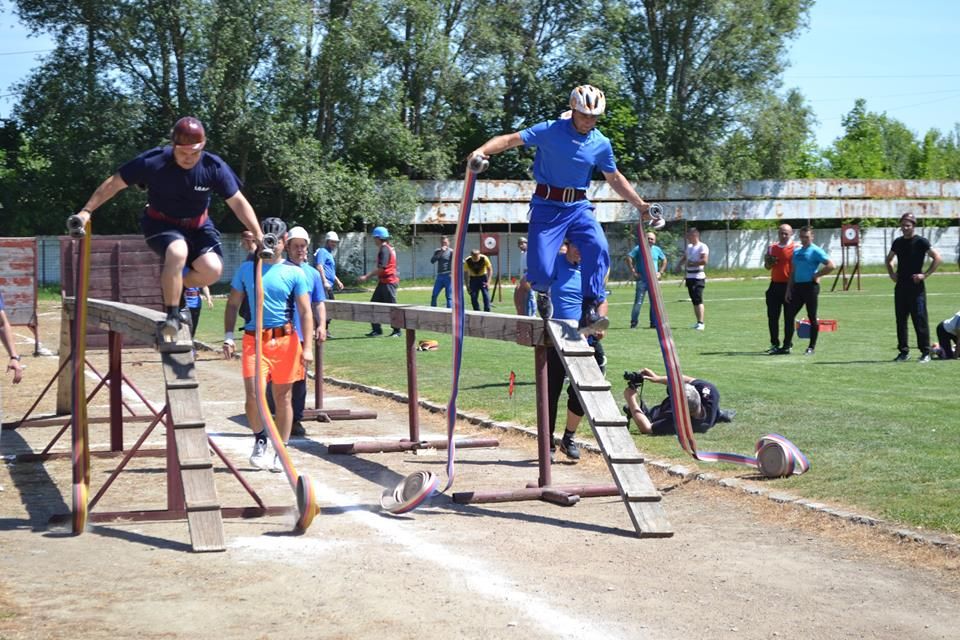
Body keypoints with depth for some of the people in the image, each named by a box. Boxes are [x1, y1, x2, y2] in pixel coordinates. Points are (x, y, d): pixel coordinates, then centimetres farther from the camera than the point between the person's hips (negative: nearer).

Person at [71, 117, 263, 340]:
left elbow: (238, 202, -9)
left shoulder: (214, 167, -18)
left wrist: (259, 235, -14)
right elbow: (114, 183, -12)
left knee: (212, 269, -24)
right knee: (178, 252, -36)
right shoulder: (153, 162, -23)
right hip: (160, 223, -2)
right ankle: (172, 316, -21)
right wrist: (87, 211, -14)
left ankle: (173, 286, 9)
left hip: (198, 226, 3)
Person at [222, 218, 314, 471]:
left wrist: (307, 347, -8)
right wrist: (228, 337, 2)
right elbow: (233, 305, 13)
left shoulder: (295, 273, 3)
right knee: (253, 395, -13)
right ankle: (260, 440, 13)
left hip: (285, 340, 0)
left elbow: (305, 312, 1)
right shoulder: (246, 269, 7)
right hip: (254, 340, 0)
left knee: (283, 398, 7)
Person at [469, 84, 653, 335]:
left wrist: (640, 205, 16)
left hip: (578, 206, 3)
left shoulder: (601, 144, 4)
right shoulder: (550, 131, -8)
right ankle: (543, 289, 28)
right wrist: (482, 151, -29)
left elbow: (614, 178, 18)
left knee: (598, 247, -28)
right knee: (541, 271, -12)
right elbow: (511, 139, -12)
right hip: (547, 206, -3)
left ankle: (590, 312, -23)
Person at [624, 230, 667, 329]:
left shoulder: (657, 250, 12)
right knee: (638, 302, -7)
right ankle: (633, 323, -1)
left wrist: (660, 272, 13)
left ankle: (654, 323, 11)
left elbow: (664, 260, 25)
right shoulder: (639, 248, -2)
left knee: (655, 302, 4)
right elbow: (628, 258, -9)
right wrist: (633, 272, -12)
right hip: (641, 279, -4)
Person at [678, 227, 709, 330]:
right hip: (689, 277, 8)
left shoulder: (702, 247, -10)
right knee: (694, 300, 11)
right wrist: (681, 264, 9)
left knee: (698, 300, -14)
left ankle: (701, 323, -16)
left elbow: (704, 261, -21)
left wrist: (691, 263, -15)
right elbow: (684, 258, 31)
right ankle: (698, 322, 17)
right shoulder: (689, 247, 17)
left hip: (698, 277, -8)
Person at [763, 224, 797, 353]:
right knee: (772, 316, 2)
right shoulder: (772, 248, 11)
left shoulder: (795, 249, -3)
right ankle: (774, 344, 9)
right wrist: (769, 262, -3)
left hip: (789, 285, -4)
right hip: (775, 285, 4)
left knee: (789, 317, 2)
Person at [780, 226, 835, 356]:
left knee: (812, 317, 0)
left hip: (810, 286, -7)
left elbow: (830, 265, -14)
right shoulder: (796, 251, 15)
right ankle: (787, 346, 6)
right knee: (789, 315, 2)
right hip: (797, 286, 7)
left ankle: (812, 347, 7)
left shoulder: (815, 251, -6)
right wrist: (788, 290, 13)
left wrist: (816, 275, -11)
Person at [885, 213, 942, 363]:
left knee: (920, 320, -6)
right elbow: (889, 259, 28)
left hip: (916, 287, -6)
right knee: (900, 320, 8)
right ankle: (904, 352, 16)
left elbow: (937, 258, -11)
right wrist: (891, 274, 12)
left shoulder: (921, 242, -6)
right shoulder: (898, 242, 12)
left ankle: (926, 352, -1)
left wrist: (925, 275, -14)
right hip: (900, 287, 6)